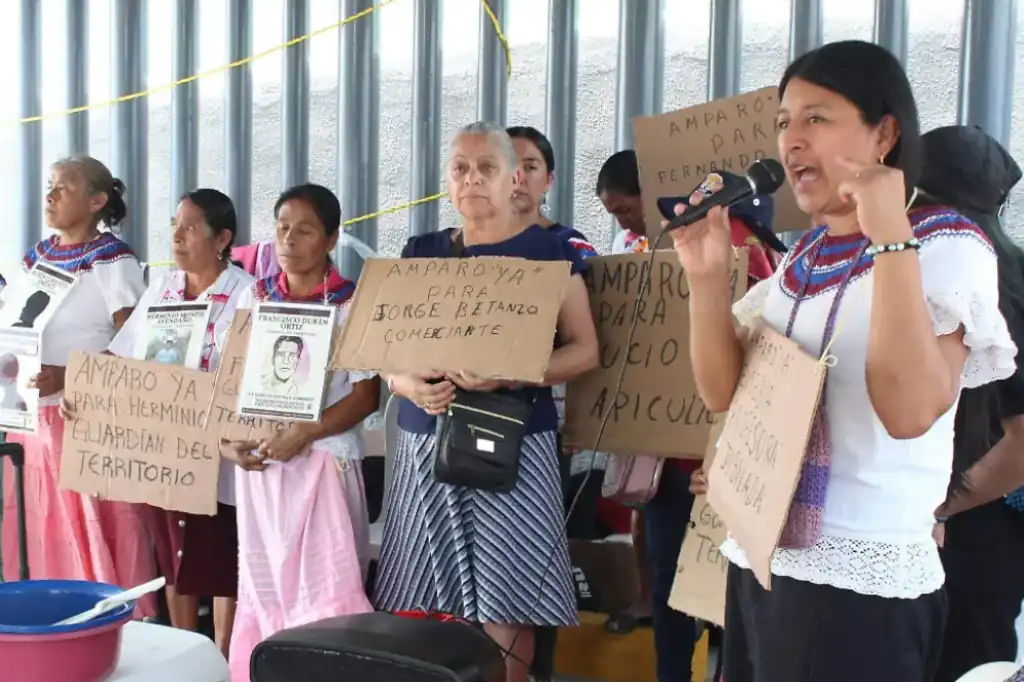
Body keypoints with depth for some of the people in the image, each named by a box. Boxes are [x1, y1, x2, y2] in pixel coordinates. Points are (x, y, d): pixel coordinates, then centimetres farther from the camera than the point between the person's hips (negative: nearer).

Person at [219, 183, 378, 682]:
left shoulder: (352, 304, -4)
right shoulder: (253, 298, 9)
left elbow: (367, 394, -7)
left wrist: (305, 432, -19)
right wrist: (225, 438, -4)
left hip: (324, 458, -4)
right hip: (257, 460, 4)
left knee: (326, 585, -5)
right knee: (262, 584, 10)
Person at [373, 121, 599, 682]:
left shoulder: (549, 250, 2)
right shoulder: (421, 252, 12)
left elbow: (585, 350, -3)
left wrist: (507, 375, -19)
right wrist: (412, 385, -11)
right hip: (425, 444, 4)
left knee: (502, 604, -3)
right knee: (424, 603, 5)